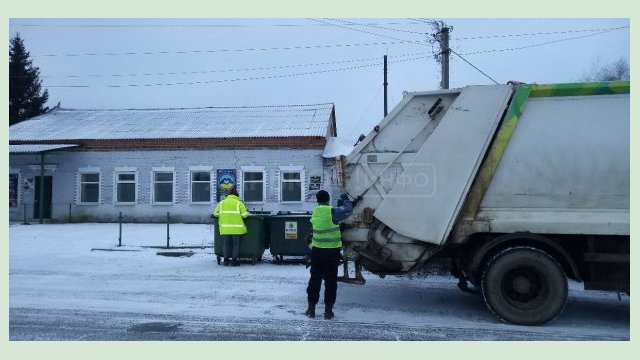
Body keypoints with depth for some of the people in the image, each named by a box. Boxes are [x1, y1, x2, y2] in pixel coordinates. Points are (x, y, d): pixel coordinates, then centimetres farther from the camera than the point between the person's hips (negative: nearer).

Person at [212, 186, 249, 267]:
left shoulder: (221, 203, 8)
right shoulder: (239, 203, -1)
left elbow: (215, 213, 7)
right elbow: (244, 214, -8)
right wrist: (247, 214, 13)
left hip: (225, 228, 3)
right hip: (236, 228, -2)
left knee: (226, 244, 13)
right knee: (236, 244, 8)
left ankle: (226, 260, 14)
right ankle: (234, 261, 9)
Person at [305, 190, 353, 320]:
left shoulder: (315, 212, 4)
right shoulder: (332, 211, -14)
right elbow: (348, 210, -5)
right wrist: (345, 199, 12)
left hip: (317, 250, 4)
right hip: (332, 251, -4)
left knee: (315, 279, 13)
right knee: (330, 281, 5)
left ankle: (311, 308, 17)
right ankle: (328, 310, 10)